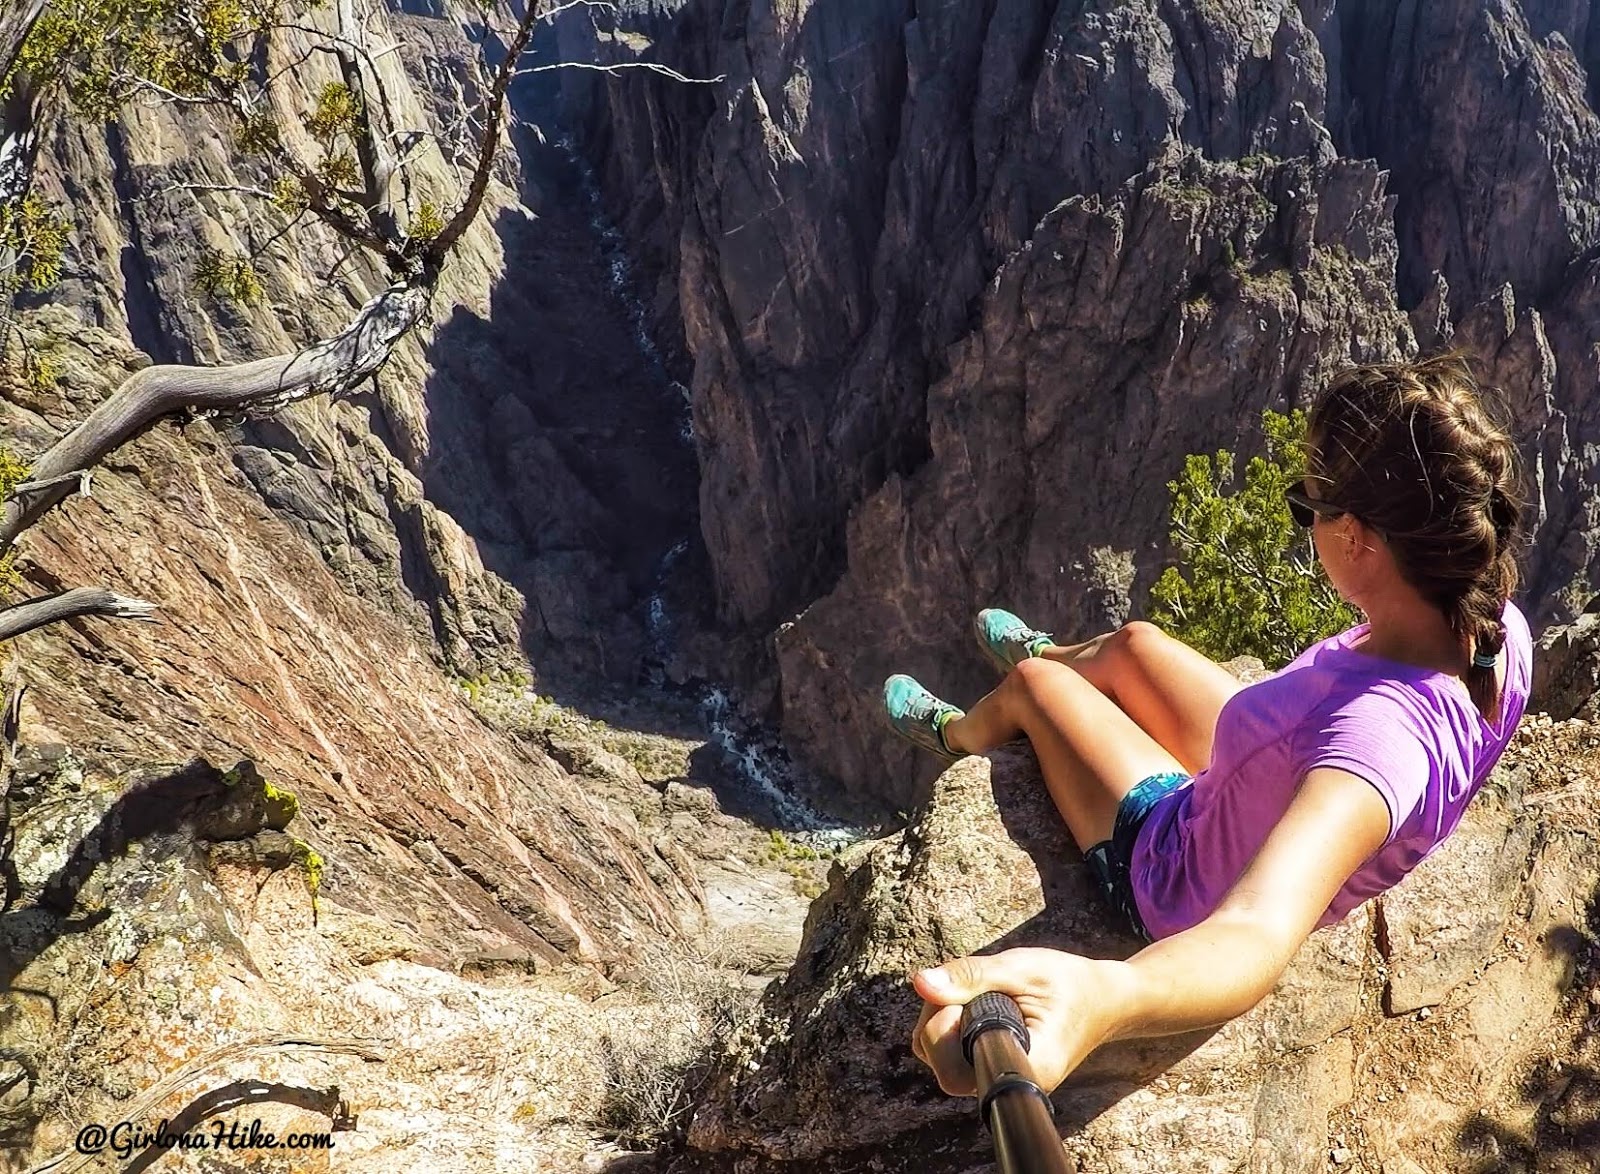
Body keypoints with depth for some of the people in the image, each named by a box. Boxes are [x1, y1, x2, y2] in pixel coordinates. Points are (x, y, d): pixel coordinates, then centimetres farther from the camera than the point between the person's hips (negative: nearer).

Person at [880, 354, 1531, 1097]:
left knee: (1031, 681, 11)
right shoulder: (1501, 628, -24)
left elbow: (1261, 933, -66)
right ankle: (1050, 651, 62)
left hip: (1186, 885, -6)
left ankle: (955, 736, 49)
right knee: (1132, 642, 24)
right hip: (1260, 803, 7)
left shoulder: (1383, 736, -49)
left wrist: (1097, 1000, -84)